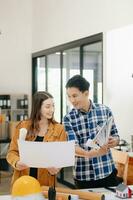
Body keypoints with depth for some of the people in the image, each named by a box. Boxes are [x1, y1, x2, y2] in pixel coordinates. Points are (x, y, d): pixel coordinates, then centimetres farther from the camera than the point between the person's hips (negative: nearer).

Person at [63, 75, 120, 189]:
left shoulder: (105, 110, -1)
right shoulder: (69, 118, -3)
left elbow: (116, 137, 5)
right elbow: (73, 146, -13)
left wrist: (113, 141, -19)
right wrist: (89, 154, -33)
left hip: (107, 172, 1)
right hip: (83, 175, 0)